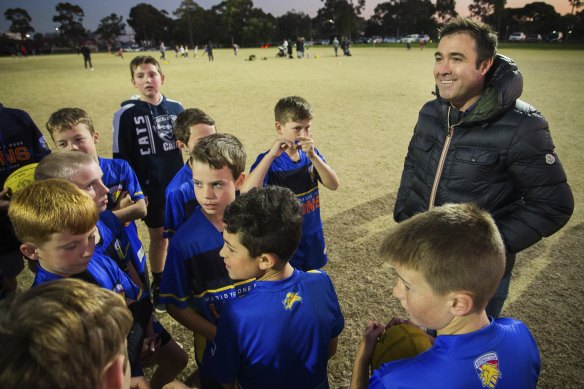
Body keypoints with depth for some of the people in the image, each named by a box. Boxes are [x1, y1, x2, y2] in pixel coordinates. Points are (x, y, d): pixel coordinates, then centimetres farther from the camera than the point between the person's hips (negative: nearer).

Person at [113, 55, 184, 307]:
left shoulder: (176, 108, -1)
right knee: (158, 236, 9)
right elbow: (121, 157, -5)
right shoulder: (126, 114, -8)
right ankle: (158, 285, 29)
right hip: (150, 189, -2)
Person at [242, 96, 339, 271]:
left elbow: (333, 185, -12)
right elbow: (247, 194, -32)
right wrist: (271, 155, -34)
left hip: (313, 238, 5)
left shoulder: (311, 154, 0)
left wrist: (313, 156, -26)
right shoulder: (269, 160, -15)